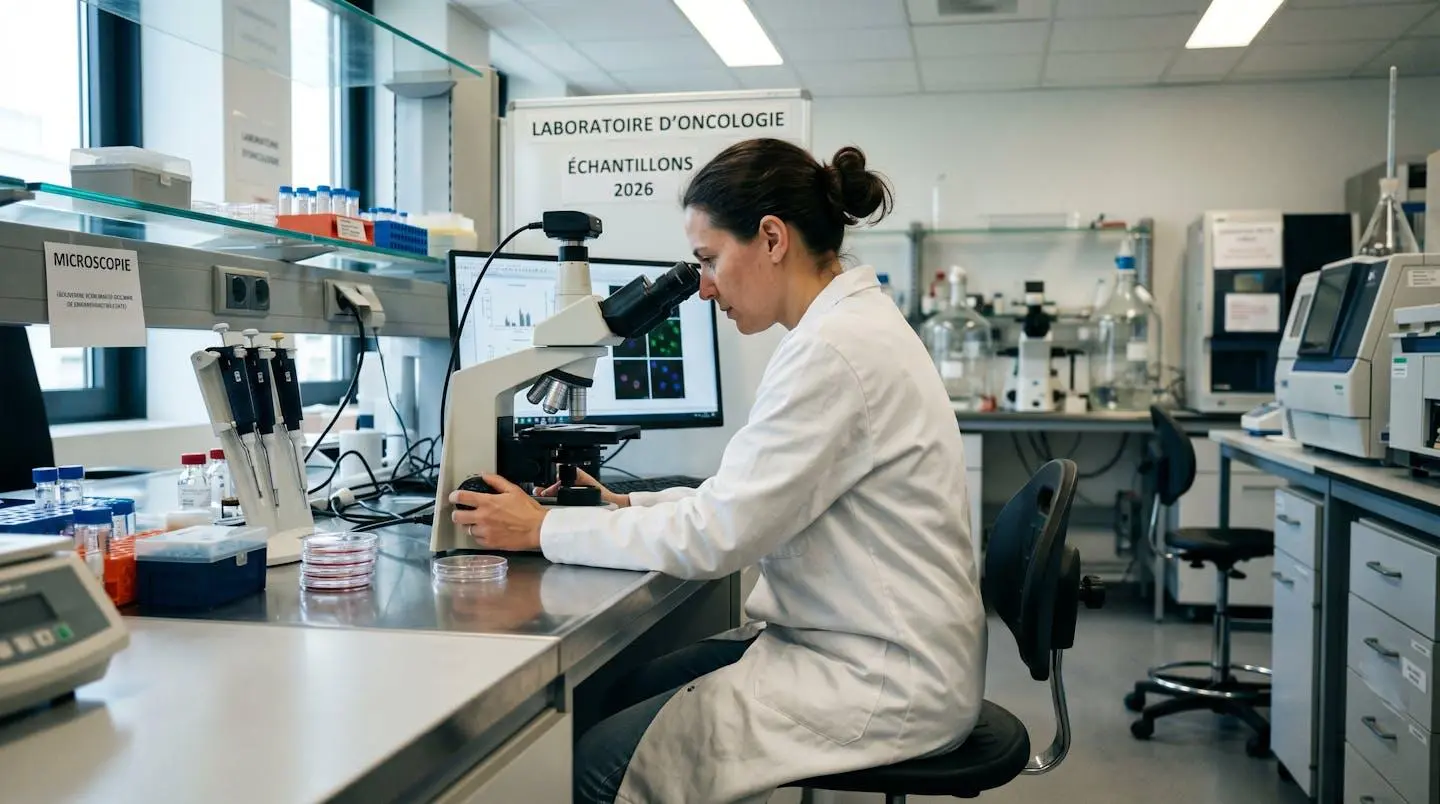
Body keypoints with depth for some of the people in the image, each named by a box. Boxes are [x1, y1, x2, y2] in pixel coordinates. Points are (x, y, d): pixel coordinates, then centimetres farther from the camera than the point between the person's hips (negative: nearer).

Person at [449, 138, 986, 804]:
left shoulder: (836, 350, -23)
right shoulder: (853, 325, 10)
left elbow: (715, 536, -21)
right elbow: (748, 496, 16)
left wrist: (545, 529, -11)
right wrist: (628, 507, 7)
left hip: (884, 683, -10)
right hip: (859, 645, 10)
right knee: (611, 695, 10)